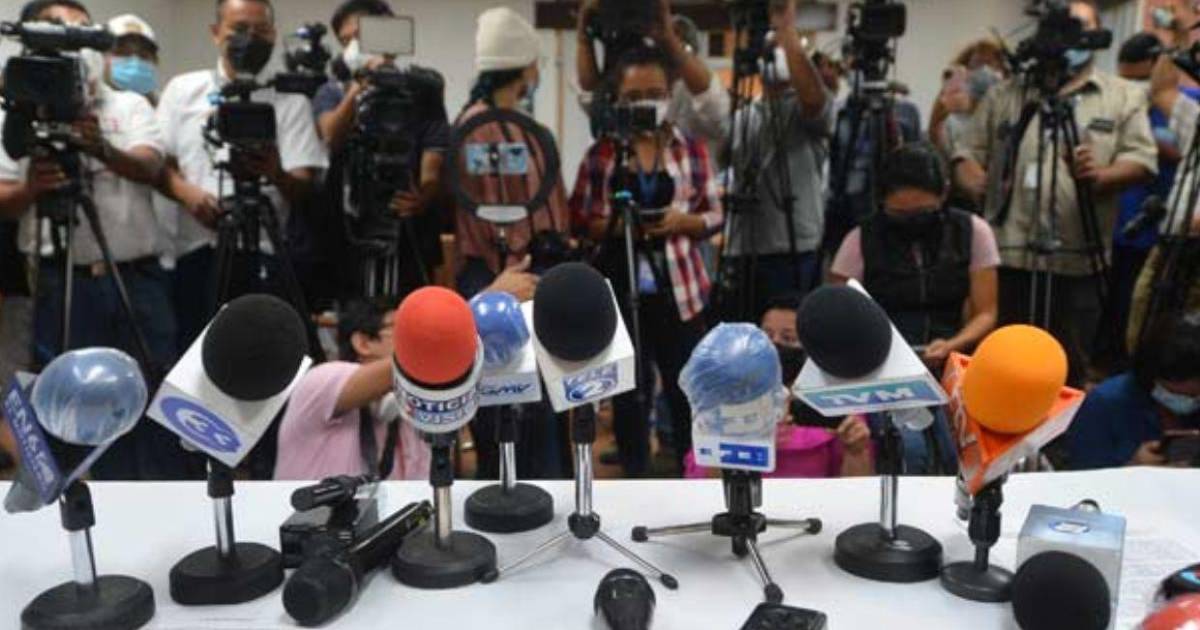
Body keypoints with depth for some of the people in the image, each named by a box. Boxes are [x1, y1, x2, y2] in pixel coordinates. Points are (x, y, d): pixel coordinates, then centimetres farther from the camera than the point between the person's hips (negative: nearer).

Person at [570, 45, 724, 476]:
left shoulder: (692, 149, 3)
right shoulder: (601, 153, 1)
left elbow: (716, 215, 7)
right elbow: (577, 220, 2)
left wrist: (681, 220, -13)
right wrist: (614, 225, -16)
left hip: (679, 290, 1)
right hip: (620, 289, 0)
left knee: (687, 390, 10)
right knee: (628, 392, 10)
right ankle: (634, 479, 27)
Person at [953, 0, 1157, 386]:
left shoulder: (1124, 97, 10)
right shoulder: (1003, 95, 12)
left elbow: (1142, 160, 1)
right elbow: (969, 152, 8)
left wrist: (1099, 177, -21)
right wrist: (973, 181, -14)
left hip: (1078, 262, 0)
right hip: (1005, 255, 0)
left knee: (1068, 371, 8)